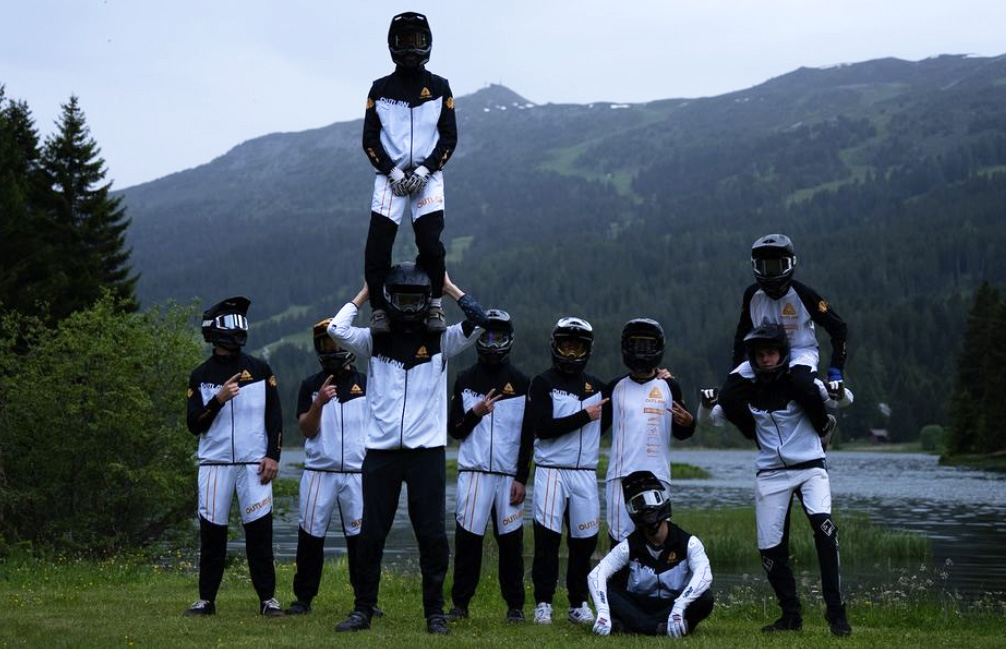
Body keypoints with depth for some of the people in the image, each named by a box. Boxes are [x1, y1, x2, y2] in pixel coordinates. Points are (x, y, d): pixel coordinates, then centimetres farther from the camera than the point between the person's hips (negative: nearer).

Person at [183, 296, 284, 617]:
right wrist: (218, 400, -14)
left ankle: (268, 598, 4)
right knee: (211, 531, 1)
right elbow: (193, 425, 0)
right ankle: (206, 599, 9)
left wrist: (273, 456, -3)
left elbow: (275, 417, 6)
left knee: (259, 531, -3)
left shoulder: (260, 370, 5)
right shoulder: (200, 377, 6)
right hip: (214, 464, 1)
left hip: (254, 464, -1)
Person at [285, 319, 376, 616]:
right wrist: (318, 403, -16)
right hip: (318, 472, 1)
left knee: (360, 536, -1)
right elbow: (307, 430, 1)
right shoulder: (311, 386, 7)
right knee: (311, 536, 2)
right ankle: (303, 598, 10)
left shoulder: (366, 384, 5)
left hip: (357, 472, -1)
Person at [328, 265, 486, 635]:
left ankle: (435, 612, 9)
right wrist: (364, 293, 3)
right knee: (371, 534, 5)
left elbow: (478, 320, -7)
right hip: (380, 451, 1)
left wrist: (448, 287, 1)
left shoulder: (440, 341, 6)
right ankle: (363, 609, 14)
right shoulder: (375, 340, 8)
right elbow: (336, 329, -8)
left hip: (427, 452, -1)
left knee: (432, 535, 1)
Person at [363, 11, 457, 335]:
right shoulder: (380, 89, 8)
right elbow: (370, 139, 6)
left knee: (431, 245, -13)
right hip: (389, 176, 0)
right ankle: (378, 308, -2)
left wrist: (424, 171, -8)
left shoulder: (439, 88, 8)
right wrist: (393, 172, -8)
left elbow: (449, 136, 4)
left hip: (427, 177, 0)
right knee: (377, 246, -11)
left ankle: (435, 307, 2)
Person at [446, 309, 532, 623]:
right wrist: (475, 413, -10)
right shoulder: (465, 380, 9)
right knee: (467, 538, -3)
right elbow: (454, 430, 8)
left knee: (511, 539, 0)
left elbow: (527, 436, 4)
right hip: (473, 472, 0)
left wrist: (522, 479, -2)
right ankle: (460, 603, 5)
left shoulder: (520, 382, 6)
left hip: (509, 475, 0)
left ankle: (515, 605, 9)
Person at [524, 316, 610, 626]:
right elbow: (543, 428, -12)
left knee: (584, 540, 4)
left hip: (585, 474, 4)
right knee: (547, 539, -6)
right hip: (551, 471, -4)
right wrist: (584, 416, -12)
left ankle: (578, 603, 14)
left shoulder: (596, 386, 14)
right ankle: (543, 603, 2)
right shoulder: (543, 383, -1)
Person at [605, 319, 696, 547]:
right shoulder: (616, 387, 9)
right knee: (620, 540, -3)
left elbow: (680, 433, 11)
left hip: (657, 476, -1)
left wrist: (688, 422, -10)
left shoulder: (668, 386, 7)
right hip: (621, 475, 1)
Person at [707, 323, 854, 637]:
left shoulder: (799, 382, -8)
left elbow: (845, 401, -10)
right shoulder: (745, 391, 1)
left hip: (809, 467, -4)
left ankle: (836, 611, -20)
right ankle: (791, 616, 19)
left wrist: (839, 393, -34)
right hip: (770, 474, 4)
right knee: (770, 549, 1)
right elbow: (706, 418, 6)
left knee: (823, 526, -26)